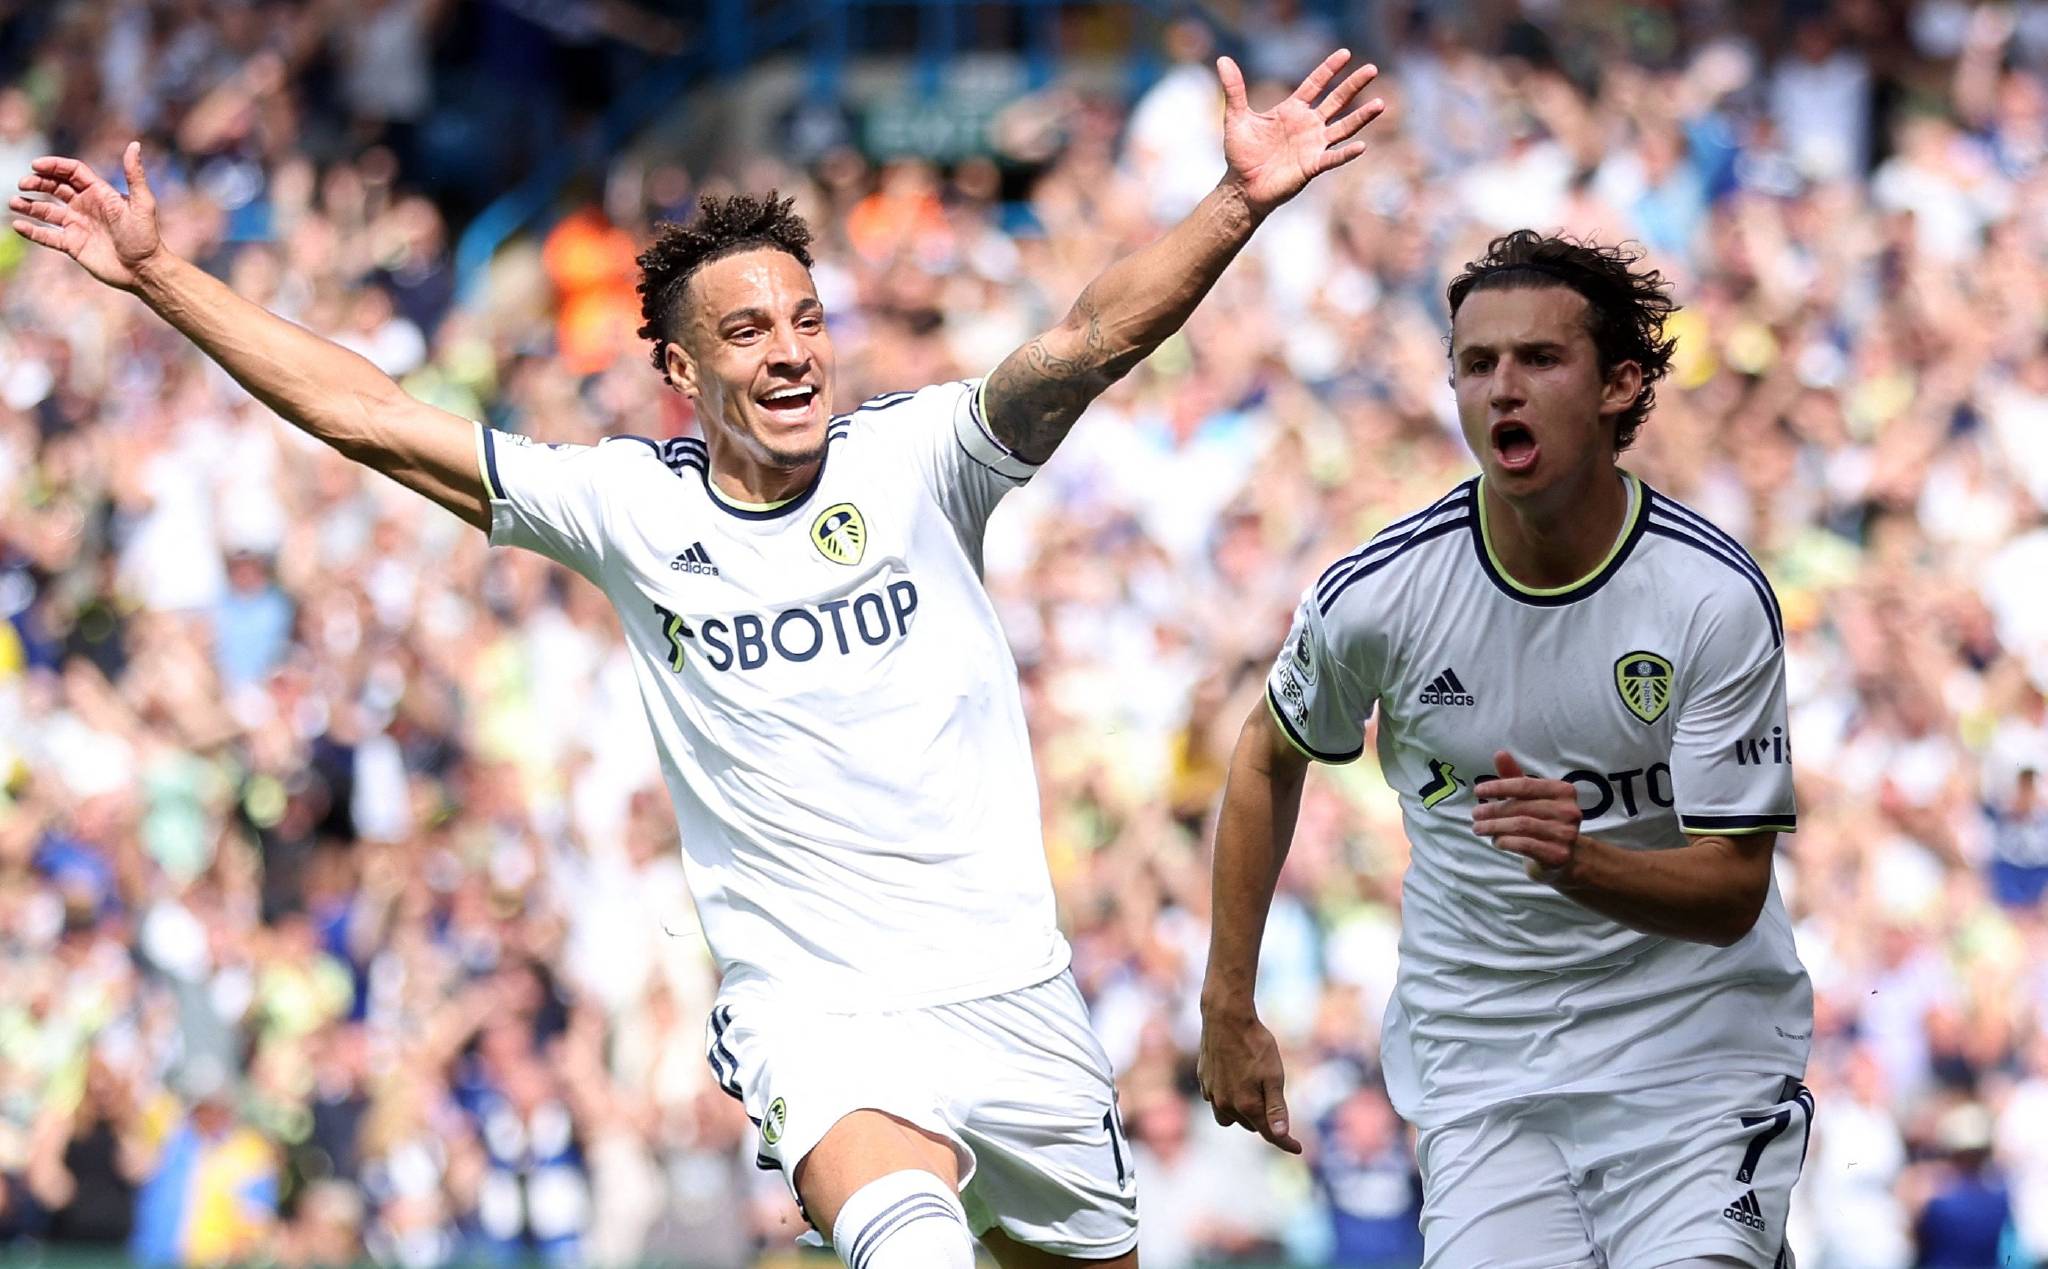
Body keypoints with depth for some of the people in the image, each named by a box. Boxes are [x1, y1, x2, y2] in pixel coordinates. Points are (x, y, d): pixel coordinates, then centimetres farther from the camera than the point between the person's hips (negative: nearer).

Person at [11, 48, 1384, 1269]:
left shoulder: (915, 456, -1)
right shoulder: (630, 505, 2)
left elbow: (1096, 341, -15)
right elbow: (370, 418, 5)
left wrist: (1238, 205, -31)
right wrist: (159, 274, 4)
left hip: (1011, 990, 2)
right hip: (816, 1008, -2)